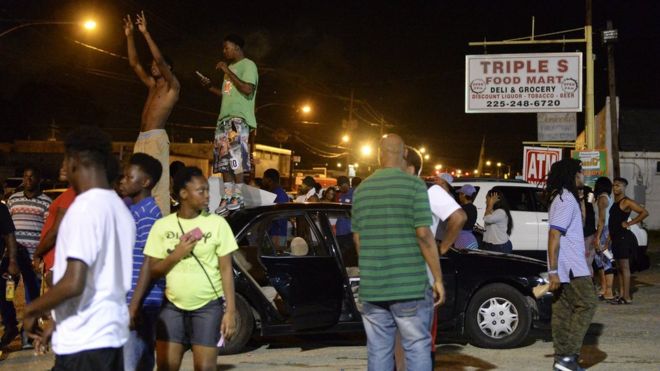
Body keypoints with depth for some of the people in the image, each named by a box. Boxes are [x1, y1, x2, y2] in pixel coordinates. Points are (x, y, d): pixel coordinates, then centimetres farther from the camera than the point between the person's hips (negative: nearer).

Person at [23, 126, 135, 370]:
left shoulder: (84, 207, -15)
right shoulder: (120, 209, 11)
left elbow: (74, 283, -23)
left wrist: (32, 310, -6)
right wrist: (58, 326, 19)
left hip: (83, 343, -8)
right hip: (111, 333, 8)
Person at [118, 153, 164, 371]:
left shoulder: (147, 213, -13)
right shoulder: (131, 209, 16)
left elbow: (149, 263, -19)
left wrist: (134, 305, -22)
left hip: (141, 303, -10)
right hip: (126, 299, 10)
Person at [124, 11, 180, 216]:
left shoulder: (172, 86, 2)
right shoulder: (153, 85, 23)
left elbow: (160, 59, -11)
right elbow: (134, 64, 24)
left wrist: (146, 33, -11)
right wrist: (130, 36, 19)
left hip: (156, 138, -8)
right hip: (141, 139, 8)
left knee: (158, 183, -15)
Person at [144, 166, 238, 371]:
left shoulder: (217, 223, -4)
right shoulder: (162, 226, 1)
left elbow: (226, 269, -3)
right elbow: (152, 272, 3)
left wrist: (231, 310, -8)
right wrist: (176, 254, -14)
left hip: (208, 307, -2)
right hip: (173, 306, 2)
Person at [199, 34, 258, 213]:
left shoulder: (248, 65, -5)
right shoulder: (230, 67, 21)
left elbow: (247, 89, -19)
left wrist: (228, 71, -14)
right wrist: (210, 87, 14)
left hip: (239, 118, -9)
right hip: (224, 118, 9)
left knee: (236, 158, -14)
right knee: (224, 160, 3)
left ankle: (237, 197, -11)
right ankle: (227, 197, 3)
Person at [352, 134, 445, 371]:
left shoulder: (361, 189, 9)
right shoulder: (413, 185, -6)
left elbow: (357, 238, 14)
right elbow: (423, 235, -12)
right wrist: (438, 279, -7)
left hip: (371, 288, 4)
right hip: (409, 285, -4)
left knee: (378, 352, 9)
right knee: (417, 349, 3)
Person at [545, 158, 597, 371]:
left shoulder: (563, 198, 18)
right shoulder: (566, 200, -14)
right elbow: (554, 236, -20)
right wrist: (553, 271, -23)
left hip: (564, 268, 10)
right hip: (571, 268, -10)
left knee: (562, 311, 8)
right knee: (586, 305, -6)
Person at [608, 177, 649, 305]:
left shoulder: (626, 202, -12)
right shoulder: (615, 203, 16)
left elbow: (644, 212, -20)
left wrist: (629, 223, -17)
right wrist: (610, 238, 18)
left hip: (624, 237, -10)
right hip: (616, 238, 10)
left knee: (624, 267, -9)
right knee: (619, 268, 11)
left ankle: (627, 297, -9)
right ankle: (621, 295, 16)